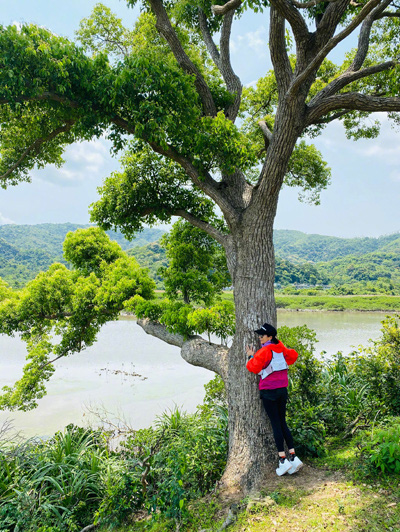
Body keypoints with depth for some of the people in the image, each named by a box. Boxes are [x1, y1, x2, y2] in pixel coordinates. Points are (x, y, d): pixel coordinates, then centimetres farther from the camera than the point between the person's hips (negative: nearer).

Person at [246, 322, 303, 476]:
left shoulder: (264, 351, -16)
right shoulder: (280, 348, 6)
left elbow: (254, 367, -10)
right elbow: (293, 355, 20)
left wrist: (251, 356, 5)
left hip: (269, 391, -7)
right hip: (282, 389, 7)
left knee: (276, 424, -1)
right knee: (283, 423, 13)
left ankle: (283, 459, 2)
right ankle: (293, 457, 11)